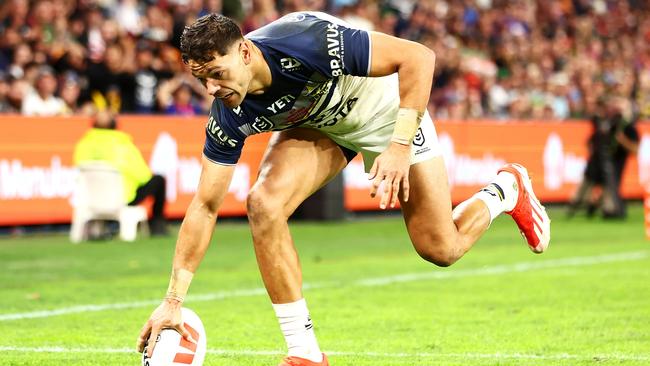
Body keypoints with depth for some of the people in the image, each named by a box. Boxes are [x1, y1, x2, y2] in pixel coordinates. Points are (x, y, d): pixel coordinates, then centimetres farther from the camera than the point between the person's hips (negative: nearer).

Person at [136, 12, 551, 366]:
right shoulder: (229, 119, -25)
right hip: (318, 125, 3)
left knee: (440, 249, -2)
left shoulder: (306, 41, -40)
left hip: (388, 111, -3)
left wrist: (400, 146, -43)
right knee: (263, 203, -25)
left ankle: (508, 188, 33)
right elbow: (205, 205, -18)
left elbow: (419, 57, -37)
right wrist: (173, 300, -23)